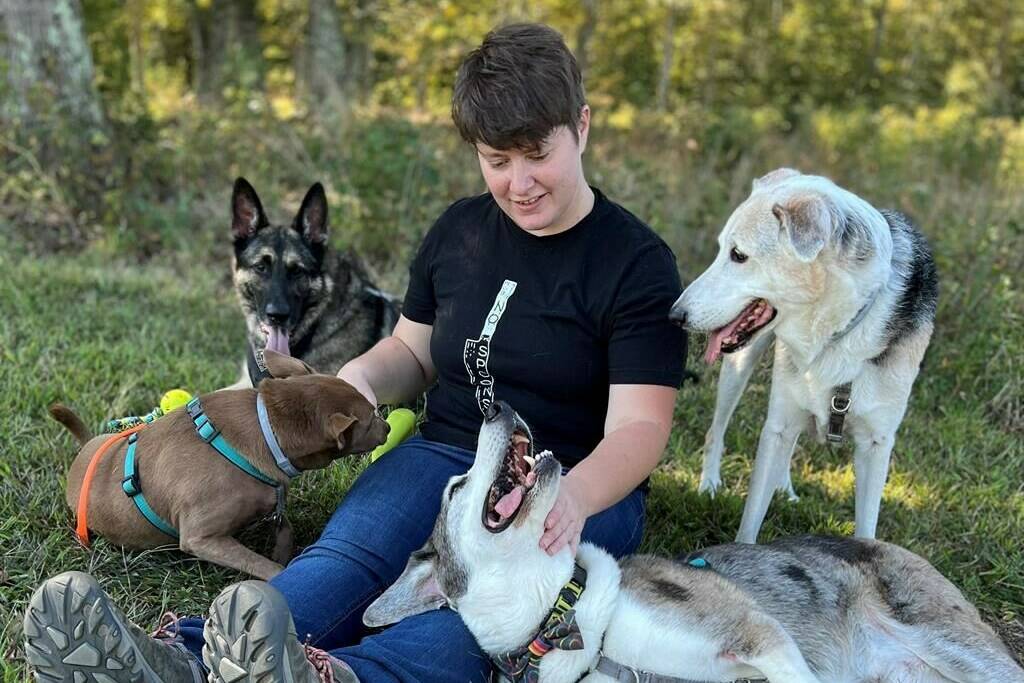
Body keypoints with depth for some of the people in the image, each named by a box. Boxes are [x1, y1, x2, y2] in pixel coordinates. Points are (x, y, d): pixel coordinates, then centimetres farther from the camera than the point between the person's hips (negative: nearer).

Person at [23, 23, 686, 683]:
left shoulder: (637, 262, -7)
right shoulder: (457, 232, 9)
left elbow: (638, 426, -15)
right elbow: (412, 351, 20)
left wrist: (573, 498, -38)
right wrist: (362, 378, -5)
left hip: (583, 486, -3)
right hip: (447, 455, 4)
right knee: (346, 555, -29)